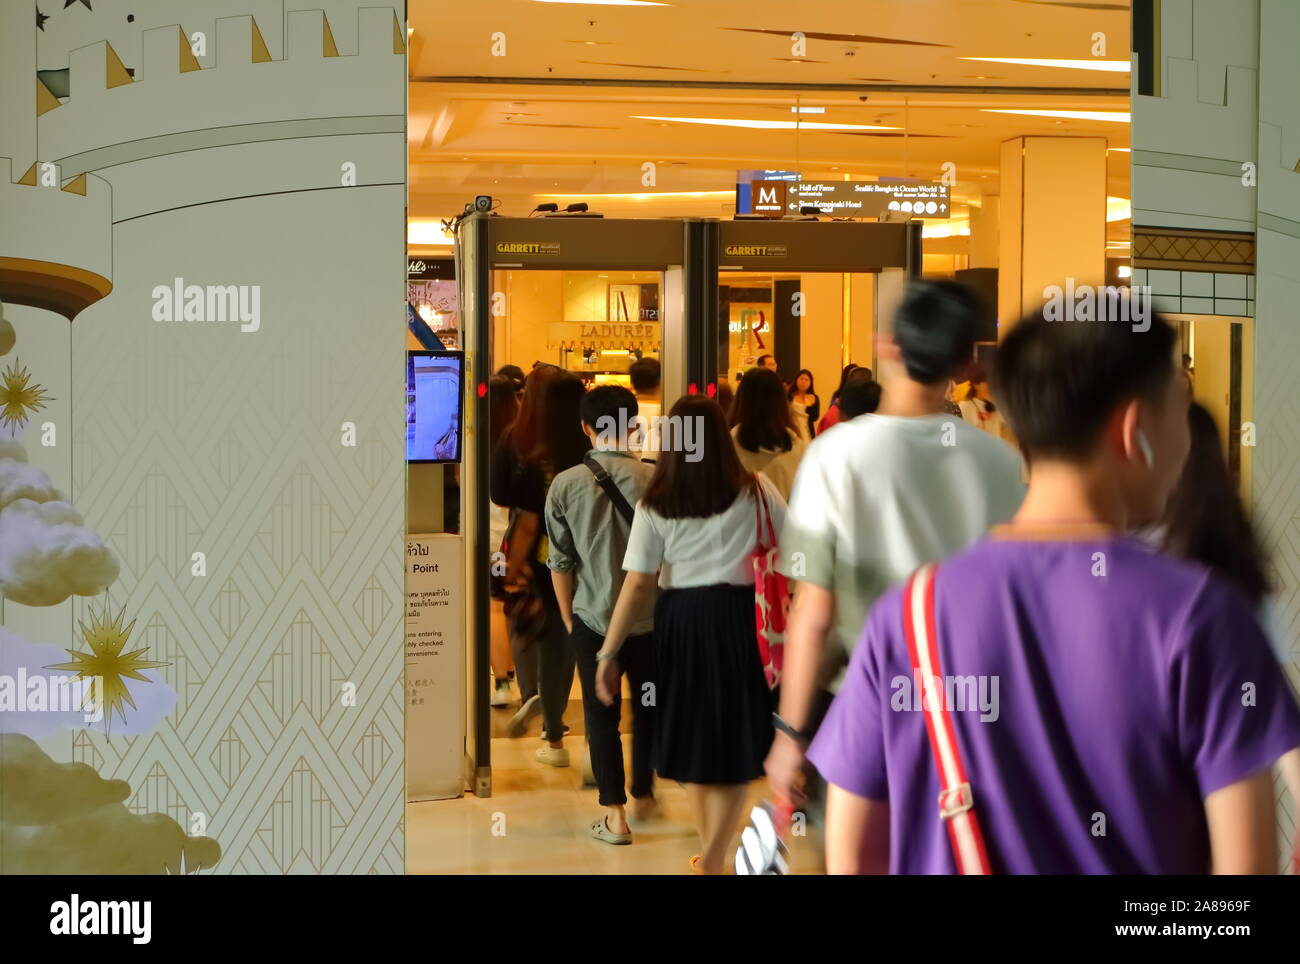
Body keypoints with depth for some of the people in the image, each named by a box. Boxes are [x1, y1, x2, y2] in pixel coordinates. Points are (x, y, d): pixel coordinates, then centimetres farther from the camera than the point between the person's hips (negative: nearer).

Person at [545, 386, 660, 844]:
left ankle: (615, 815, 11)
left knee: (601, 715, 9)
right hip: (650, 616, 1)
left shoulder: (566, 484, -9)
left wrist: (568, 618, 9)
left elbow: (560, 562, -4)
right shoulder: (655, 479, -10)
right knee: (648, 708, 20)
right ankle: (643, 794, 35)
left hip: (593, 617, -1)